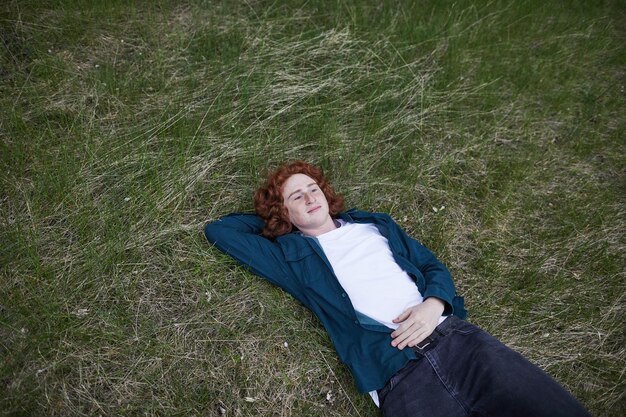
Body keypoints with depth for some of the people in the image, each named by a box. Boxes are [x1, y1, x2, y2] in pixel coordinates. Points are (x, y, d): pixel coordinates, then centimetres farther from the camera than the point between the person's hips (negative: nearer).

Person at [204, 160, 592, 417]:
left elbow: (433, 265, 20)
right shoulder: (293, 254, 14)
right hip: (395, 370, -3)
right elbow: (219, 230, 18)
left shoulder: (375, 224, 23)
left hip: (453, 335, 4)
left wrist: (434, 304, -3)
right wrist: (273, 218, 25)